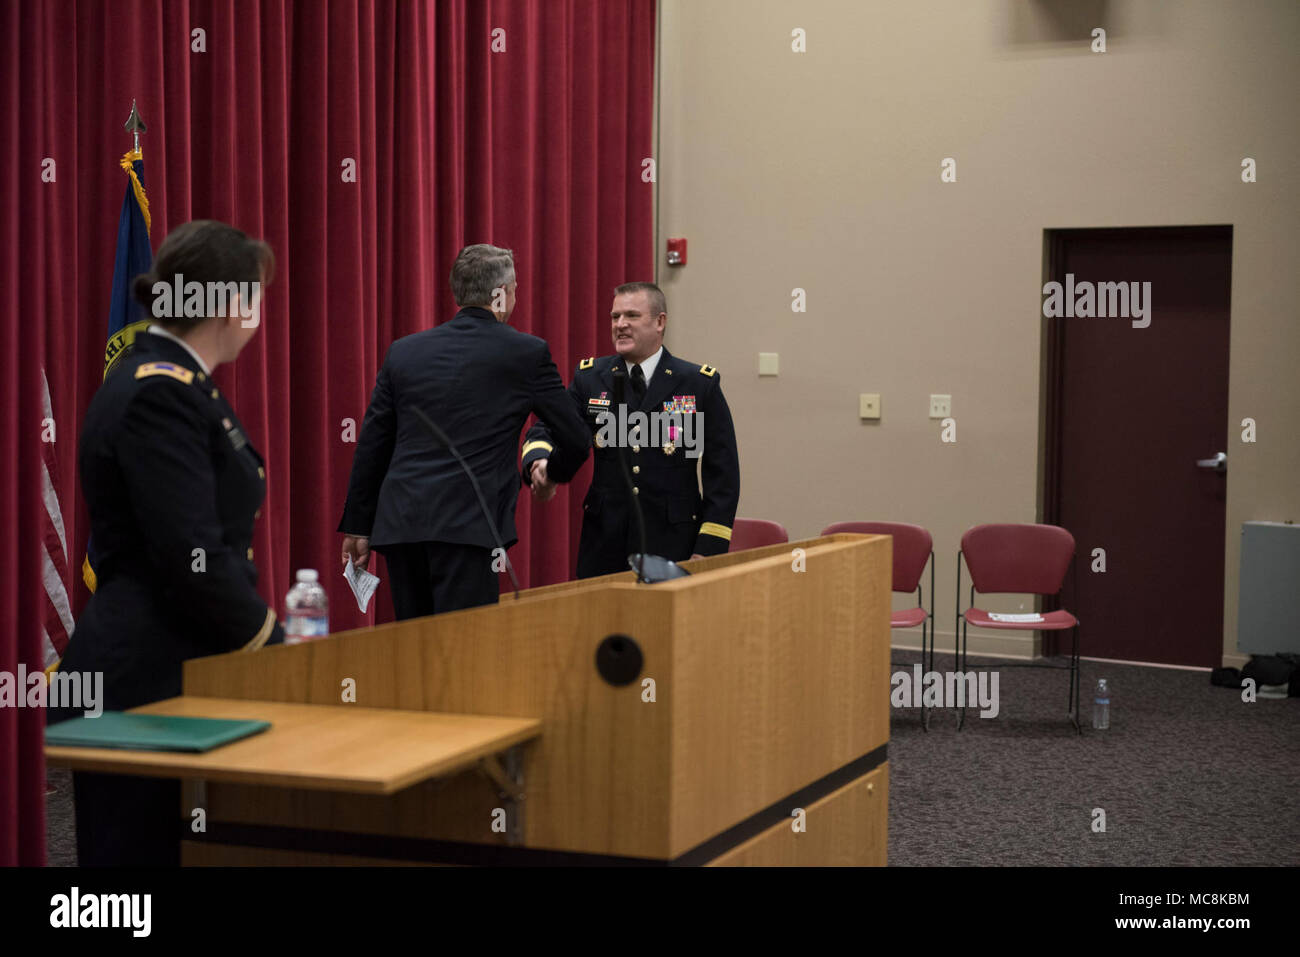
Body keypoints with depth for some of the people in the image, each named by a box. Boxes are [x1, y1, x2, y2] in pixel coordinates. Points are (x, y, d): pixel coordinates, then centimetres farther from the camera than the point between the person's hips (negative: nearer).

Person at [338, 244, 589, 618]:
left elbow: (371, 447, 14)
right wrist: (553, 475, 32)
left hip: (399, 524, 5)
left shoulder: (403, 351, 13)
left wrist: (358, 526, 19)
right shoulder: (526, 353, 3)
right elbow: (575, 439, 10)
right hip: (469, 524, -5)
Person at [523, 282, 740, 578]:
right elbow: (548, 430, 2)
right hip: (604, 542, 2)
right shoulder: (589, 378, 8)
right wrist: (540, 464, -23)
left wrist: (708, 549, -8)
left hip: (673, 544, -2)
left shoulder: (700, 384, 0)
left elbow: (722, 473, 0)